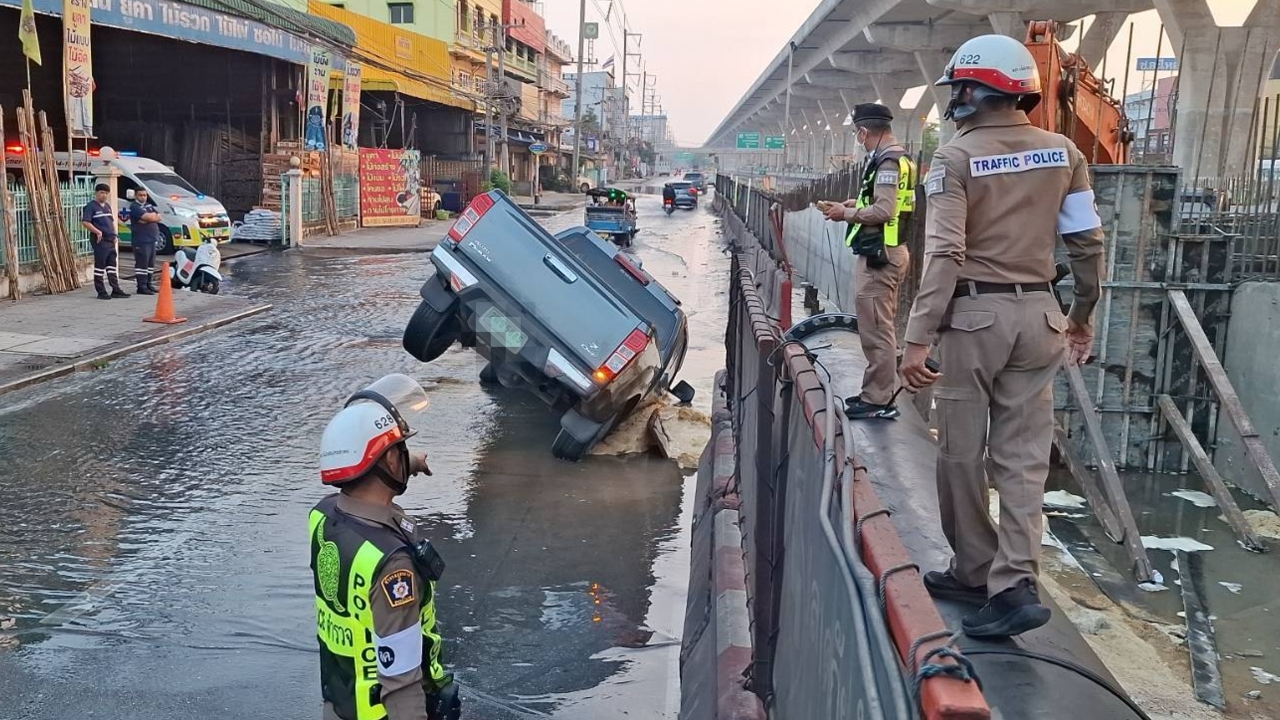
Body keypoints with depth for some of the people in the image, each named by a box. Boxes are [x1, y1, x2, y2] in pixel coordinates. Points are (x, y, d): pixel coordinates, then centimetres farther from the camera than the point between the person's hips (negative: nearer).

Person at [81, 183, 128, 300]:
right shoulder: (91, 206, -7)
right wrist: (97, 232, -22)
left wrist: (114, 235, 15)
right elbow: (85, 222, -16)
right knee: (100, 266, -3)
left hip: (110, 241, 8)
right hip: (100, 240, -8)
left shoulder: (107, 206, 18)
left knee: (112, 266, 10)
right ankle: (101, 292, 1)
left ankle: (115, 290, 14)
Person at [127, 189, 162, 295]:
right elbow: (147, 217, -20)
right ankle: (141, 287, -9)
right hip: (141, 240, -8)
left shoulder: (149, 205, 19)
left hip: (152, 239, 8)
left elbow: (158, 217, 5)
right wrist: (153, 216, -1)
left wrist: (147, 219, -9)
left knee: (150, 263, 12)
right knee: (142, 263, -9)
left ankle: (148, 284, 20)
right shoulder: (134, 207, -7)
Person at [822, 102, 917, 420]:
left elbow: (884, 211, -23)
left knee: (875, 329, -6)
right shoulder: (894, 158, 15)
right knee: (882, 327, 16)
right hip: (886, 250, 11)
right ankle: (878, 392, 26)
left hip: (878, 253, -11)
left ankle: (877, 401, -2)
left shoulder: (887, 161, -16)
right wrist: (857, 204, 12)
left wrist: (847, 214, -11)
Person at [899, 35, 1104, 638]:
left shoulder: (956, 157, -8)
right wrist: (1083, 314, 20)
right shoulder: (1062, 153, 5)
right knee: (1022, 456, 7)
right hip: (1038, 314, 5)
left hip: (973, 314, -4)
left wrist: (918, 338, -17)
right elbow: (1087, 243, 7)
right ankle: (1015, 583, 2)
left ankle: (975, 573, 20)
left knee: (962, 453, 9)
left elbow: (945, 253, -16)